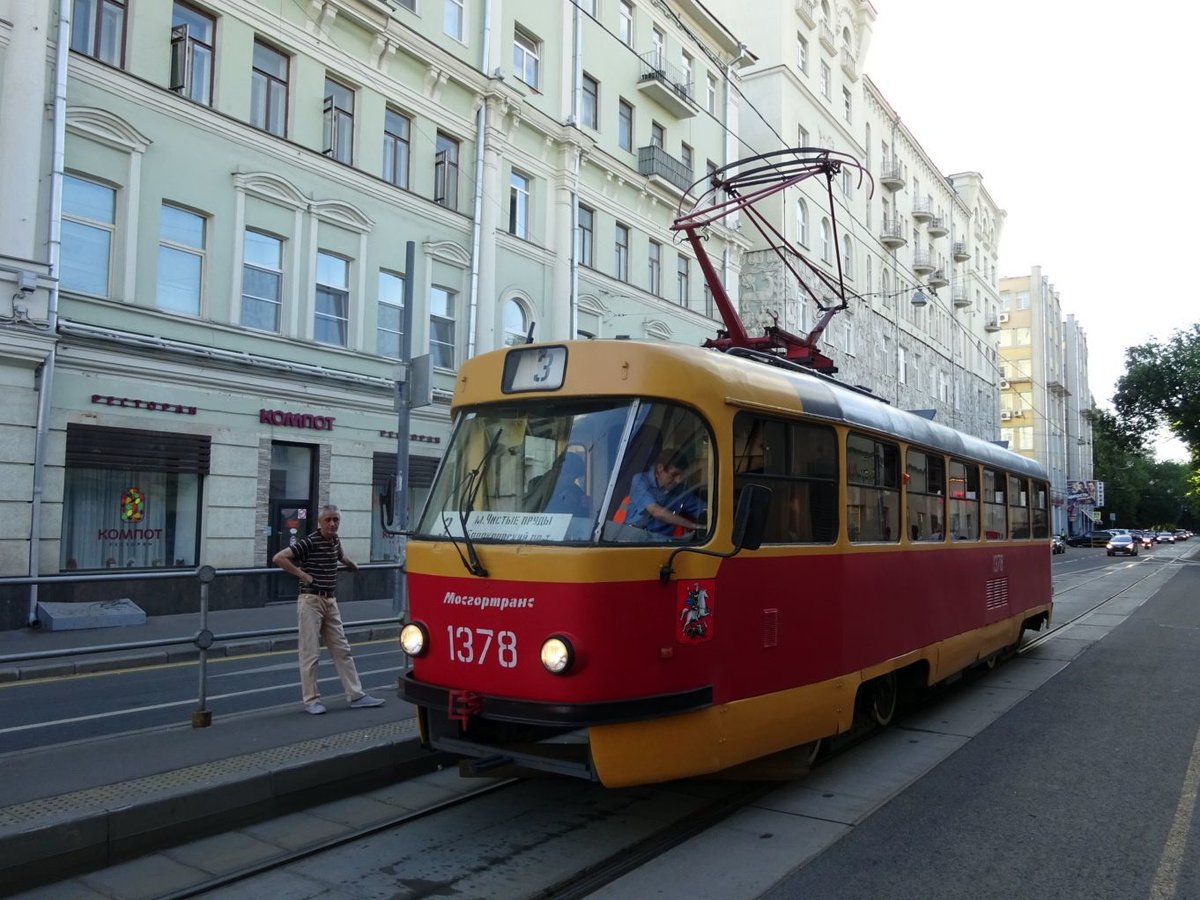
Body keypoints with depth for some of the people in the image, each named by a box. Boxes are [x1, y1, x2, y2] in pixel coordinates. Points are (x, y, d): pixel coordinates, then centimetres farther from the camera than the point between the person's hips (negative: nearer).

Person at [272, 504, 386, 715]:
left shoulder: (335, 541, 10)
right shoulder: (309, 543, -13)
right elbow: (278, 558, -19)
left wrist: (352, 565, 34)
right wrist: (301, 574, -17)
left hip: (331, 601, 7)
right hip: (311, 601, -7)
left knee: (342, 650, 8)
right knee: (310, 653, -2)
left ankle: (356, 696, 12)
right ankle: (311, 700, 8)